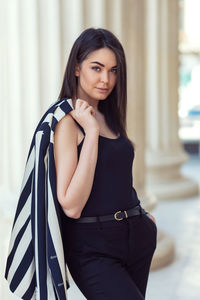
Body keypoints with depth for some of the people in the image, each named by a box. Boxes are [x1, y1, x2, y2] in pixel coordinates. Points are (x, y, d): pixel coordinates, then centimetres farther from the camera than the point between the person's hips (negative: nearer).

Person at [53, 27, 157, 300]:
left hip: (135, 238, 8)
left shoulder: (107, 117, 13)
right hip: (93, 248, -8)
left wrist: (139, 217, 14)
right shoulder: (67, 119, -11)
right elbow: (71, 206, -20)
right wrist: (91, 133, -20)